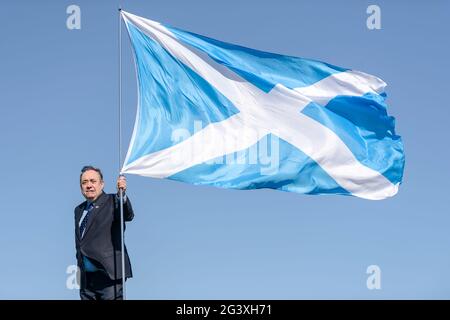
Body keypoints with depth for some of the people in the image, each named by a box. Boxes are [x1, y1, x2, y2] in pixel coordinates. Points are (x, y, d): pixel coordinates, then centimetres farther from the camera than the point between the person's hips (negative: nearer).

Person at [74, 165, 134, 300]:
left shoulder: (112, 202, 0)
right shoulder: (79, 210, 20)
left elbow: (128, 216, -21)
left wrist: (122, 195, -38)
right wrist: (79, 267, 13)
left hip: (108, 275, -6)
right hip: (86, 277, 6)